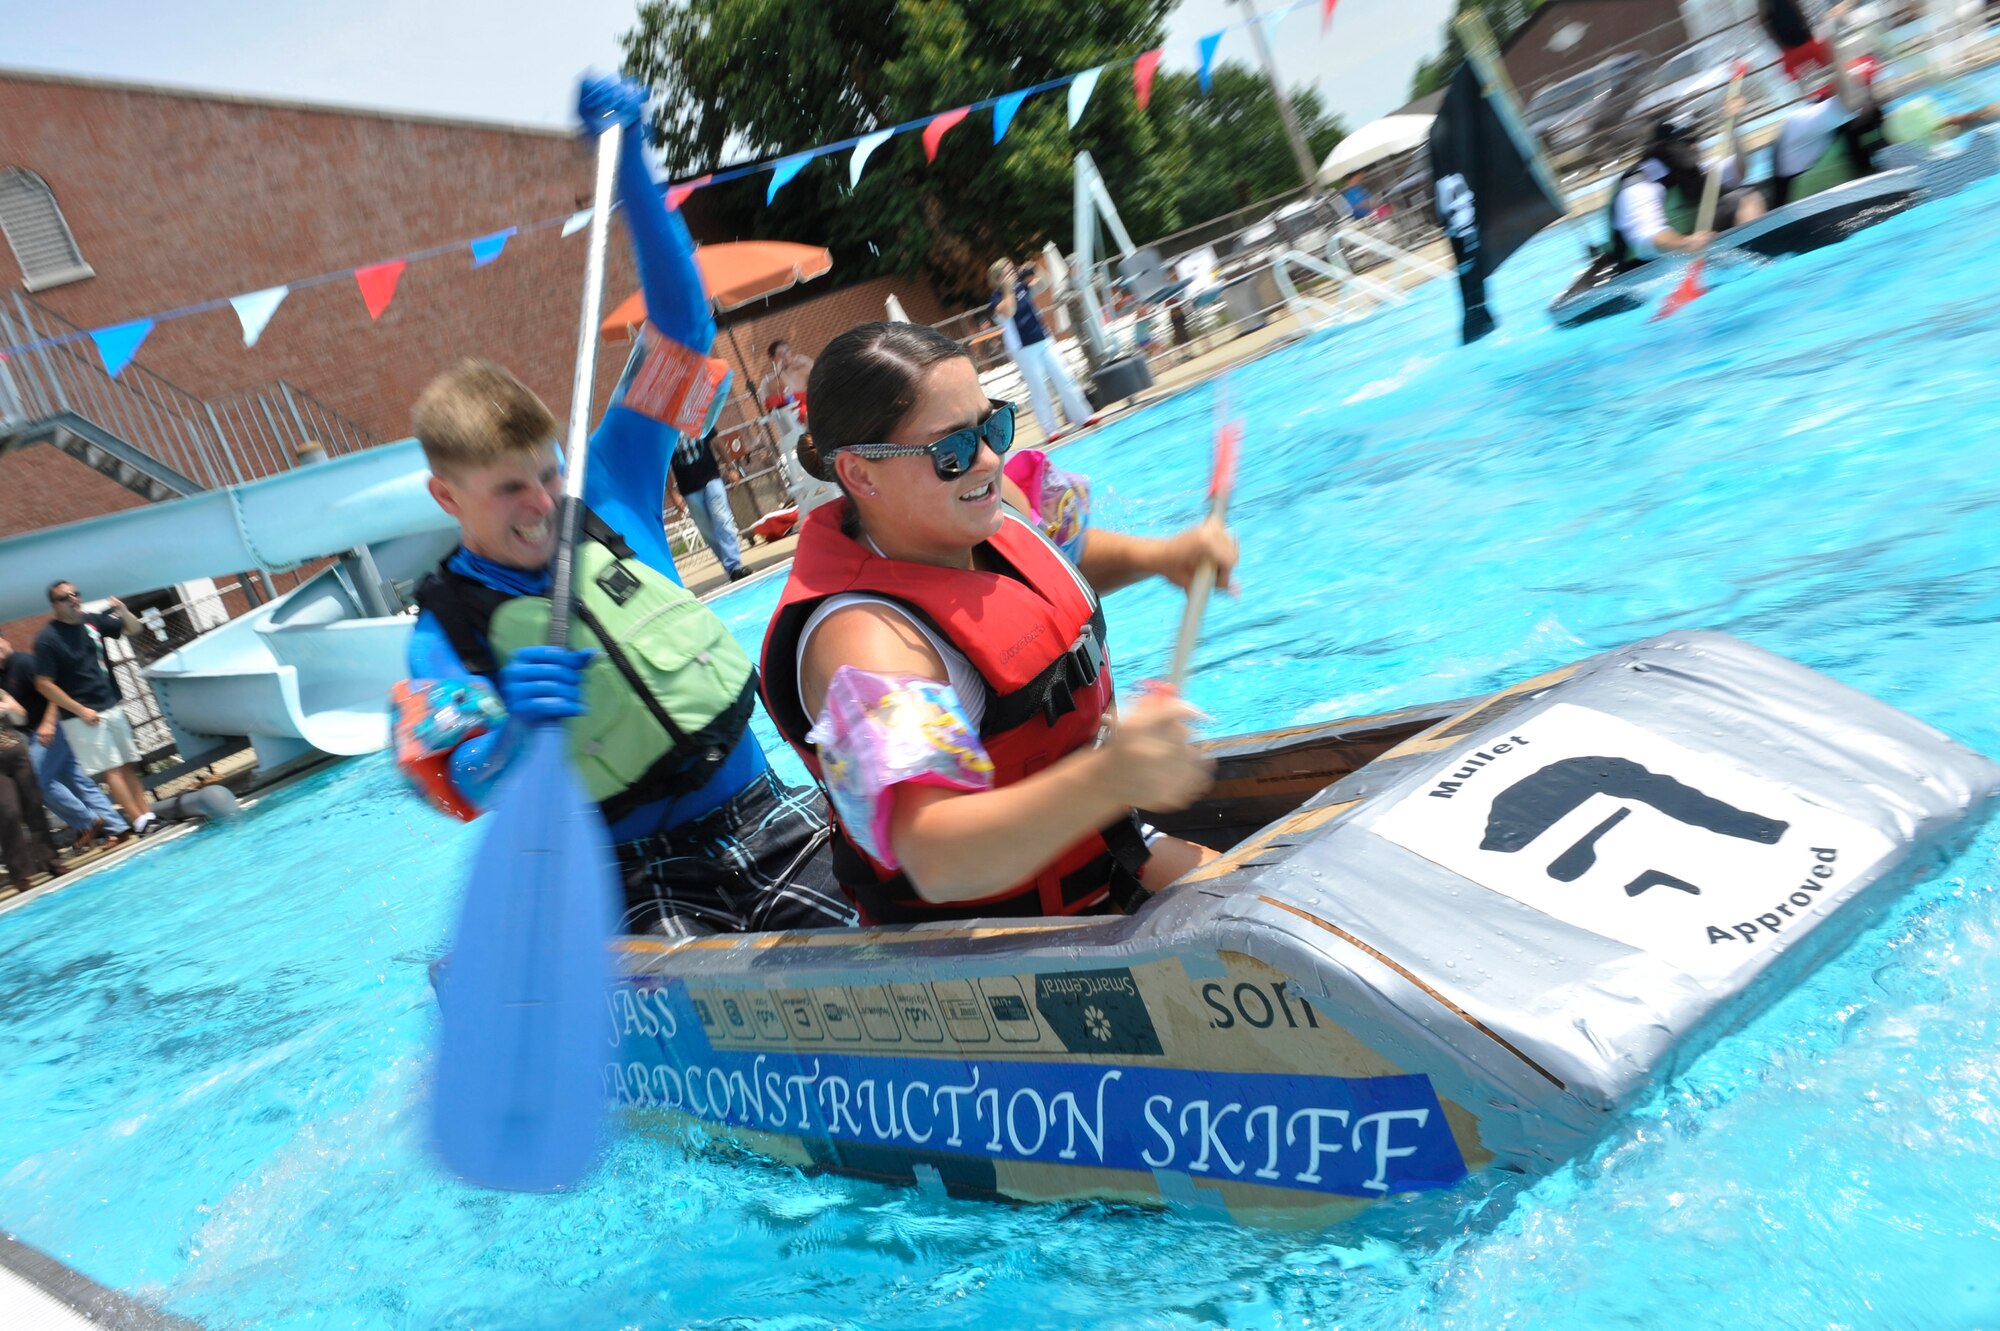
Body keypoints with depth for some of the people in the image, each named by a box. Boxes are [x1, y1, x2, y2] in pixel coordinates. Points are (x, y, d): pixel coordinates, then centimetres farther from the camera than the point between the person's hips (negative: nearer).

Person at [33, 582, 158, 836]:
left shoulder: (91, 621, 2)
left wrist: (123, 612, -8)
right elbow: (44, 684, -13)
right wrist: (80, 710, -14)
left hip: (112, 707, 6)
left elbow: (133, 628, 15)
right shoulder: (47, 638, -13)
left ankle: (148, 815, 9)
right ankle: (140, 823, -9)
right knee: (112, 769, -8)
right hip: (82, 715, -6)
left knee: (129, 765, 6)